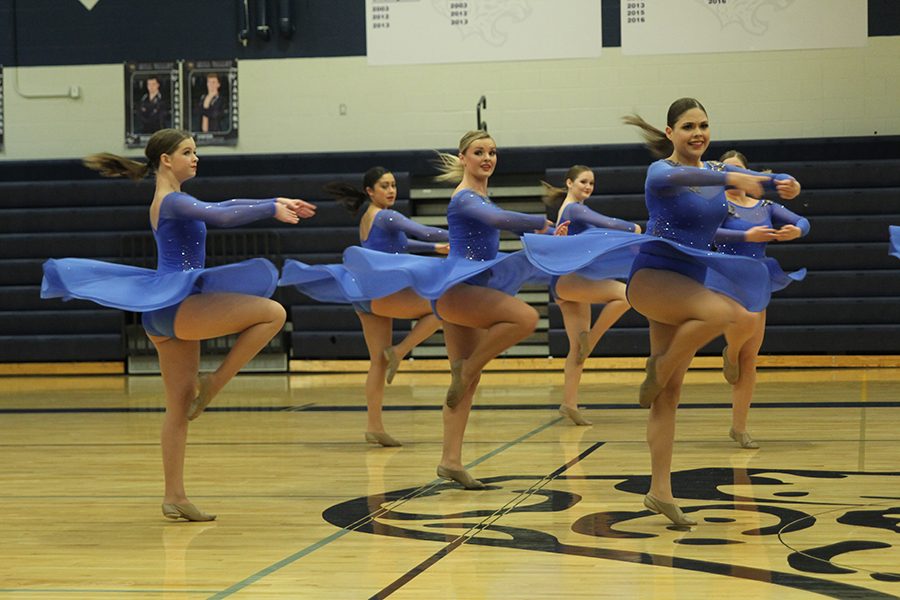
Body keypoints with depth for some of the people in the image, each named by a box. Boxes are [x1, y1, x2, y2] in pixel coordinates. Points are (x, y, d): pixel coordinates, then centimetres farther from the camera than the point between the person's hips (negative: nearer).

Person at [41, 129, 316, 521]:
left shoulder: (175, 201, 21)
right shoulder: (172, 200, -9)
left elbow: (223, 206, 24)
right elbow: (222, 217, -22)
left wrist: (277, 202, 18)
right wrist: (272, 207, -12)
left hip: (168, 312, 10)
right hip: (178, 305, -10)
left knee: (180, 407, 9)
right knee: (272, 313, -14)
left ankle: (174, 497, 11)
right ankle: (211, 384, -7)